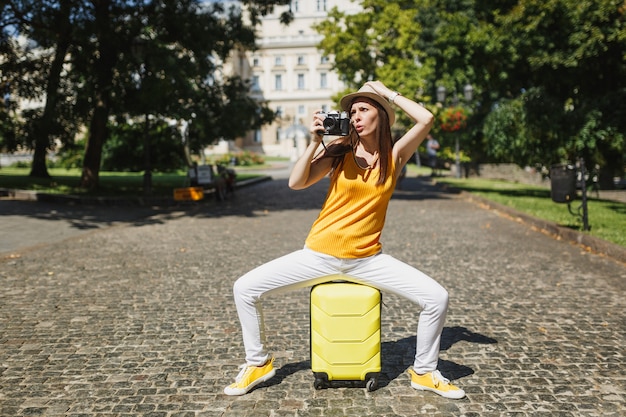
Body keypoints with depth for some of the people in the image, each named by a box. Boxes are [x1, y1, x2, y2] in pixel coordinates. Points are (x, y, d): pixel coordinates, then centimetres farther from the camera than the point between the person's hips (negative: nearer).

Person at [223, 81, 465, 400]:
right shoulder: (339, 150, -1)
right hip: (319, 255, 0)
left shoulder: (394, 156, 2)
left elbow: (426, 119, -12)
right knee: (245, 289, -9)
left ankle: (423, 372, 11)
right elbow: (296, 183, -9)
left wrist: (386, 92, -4)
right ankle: (258, 364, 14)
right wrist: (314, 141, -15)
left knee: (437, 297, -13)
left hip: (368, 260, 0)